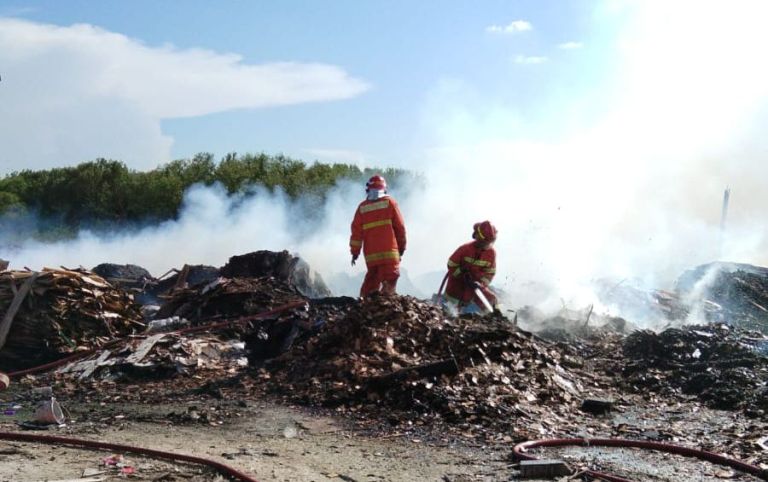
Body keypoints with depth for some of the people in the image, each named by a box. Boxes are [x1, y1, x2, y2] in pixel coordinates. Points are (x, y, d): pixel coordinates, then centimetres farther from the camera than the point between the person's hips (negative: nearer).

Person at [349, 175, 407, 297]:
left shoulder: (362, 207, 7)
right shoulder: (390, 202, 1)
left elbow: (356, 231, 7)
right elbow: (400, 226, 2)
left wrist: (355, 252, 14)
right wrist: (402, 246, 12)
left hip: (370, 254, 3)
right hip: (389, 251, -3)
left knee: (371, 280, 15)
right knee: (390, 280, -3)